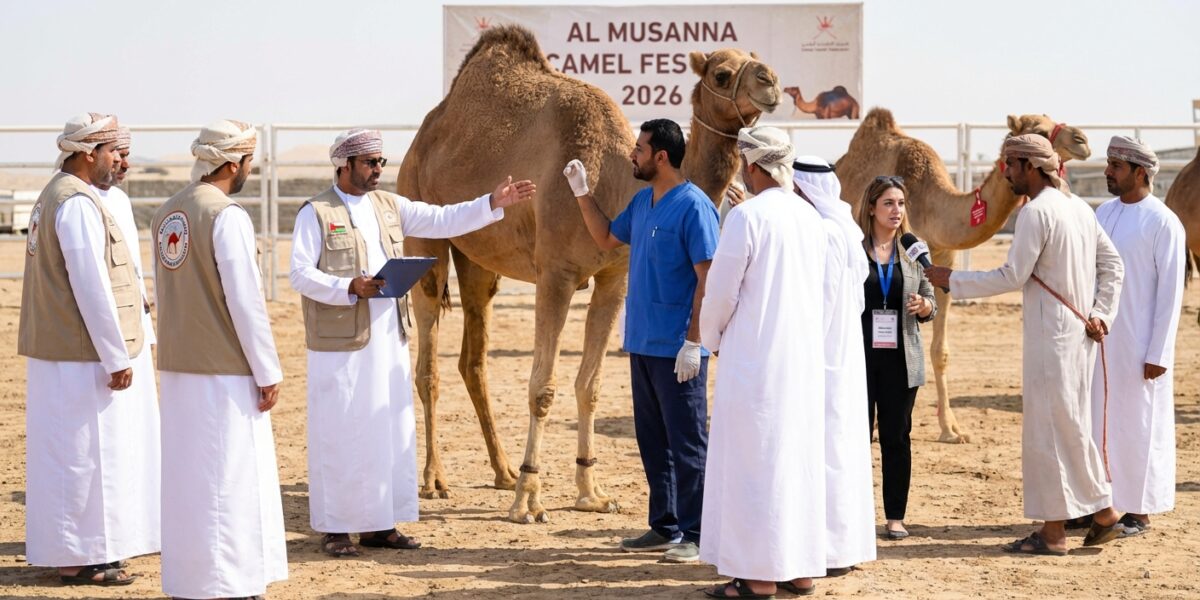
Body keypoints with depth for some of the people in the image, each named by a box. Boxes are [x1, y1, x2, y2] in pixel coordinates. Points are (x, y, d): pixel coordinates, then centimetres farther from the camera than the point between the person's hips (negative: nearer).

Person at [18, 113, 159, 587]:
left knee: (67, 455, 15)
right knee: (86, 454, -3)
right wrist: (117, 358, -18)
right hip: (83, 356, -10)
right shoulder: (78, 204, -18)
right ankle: (80, 558, 3)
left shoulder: (54, 196, 15)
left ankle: (75, 552, 23)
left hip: (59, 350, 10)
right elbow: (92, 288, -22)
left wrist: (120, 349, 20)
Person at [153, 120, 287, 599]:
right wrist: (268, 372, -10)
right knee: (231, 480, -1)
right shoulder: (227, 216, -16)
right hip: (224, 370, -8)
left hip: (177, 366, 8)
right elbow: (245, 300, -16)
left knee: (185, 476, 14)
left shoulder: (166, 214, 8)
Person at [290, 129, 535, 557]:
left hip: (388, 340, 6)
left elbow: (443, 220, 9)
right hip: (341, 343, -6)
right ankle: (334, 529, 6)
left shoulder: (390, 206, 12)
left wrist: (493, 203, -1)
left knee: (391, 431, 8)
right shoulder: (315, 213, -5)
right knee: (340, 433, -2)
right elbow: (301, 274, -10)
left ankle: (379, 525, 16)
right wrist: (350, 288, -22)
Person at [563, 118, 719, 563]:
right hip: (642, 343, 8)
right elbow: (606, 239, 28)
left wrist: (693, 342, -19)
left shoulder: (693, 206, -13)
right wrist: (582, 193, 17)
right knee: (652, 440, 13)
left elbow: (707, 278, -15)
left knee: (686, 442, -2)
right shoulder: (641, 202, 12)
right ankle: (664, 527, 23)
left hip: (676, 347, -8)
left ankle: (694, 535, 4)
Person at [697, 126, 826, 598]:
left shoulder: (747, 216, -13)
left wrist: (712, 338, 8)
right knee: (800, 457, 11)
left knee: (753, 460, -2)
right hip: (805, 357, 7)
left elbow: (721, 289, -10)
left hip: (755, 356, -7)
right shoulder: (811, 217, 7)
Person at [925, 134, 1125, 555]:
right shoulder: (1078, 208, 13)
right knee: (1070, 426, 16)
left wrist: (952, 280, -9)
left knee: (1049, 428, -3)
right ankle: (1101, 513, 18)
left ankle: (1053, 531, 2)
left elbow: (1012, 276, -18)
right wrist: (1101, 314, 8)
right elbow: (1113, 265, 14)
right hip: (1078, 331, 9)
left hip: (1051, 334, -9)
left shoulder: (1037, 211, -15)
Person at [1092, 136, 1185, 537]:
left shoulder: (1163, 223, -10)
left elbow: (1171, 292, -11)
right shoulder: (1103, 213, 10)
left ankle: (1138, 512, 13)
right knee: (1090, 421, 8)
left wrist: (1158, 354, -14)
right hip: (1097, 339, 6)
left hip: (1137, 346, -6)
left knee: (1136, 425, 2)